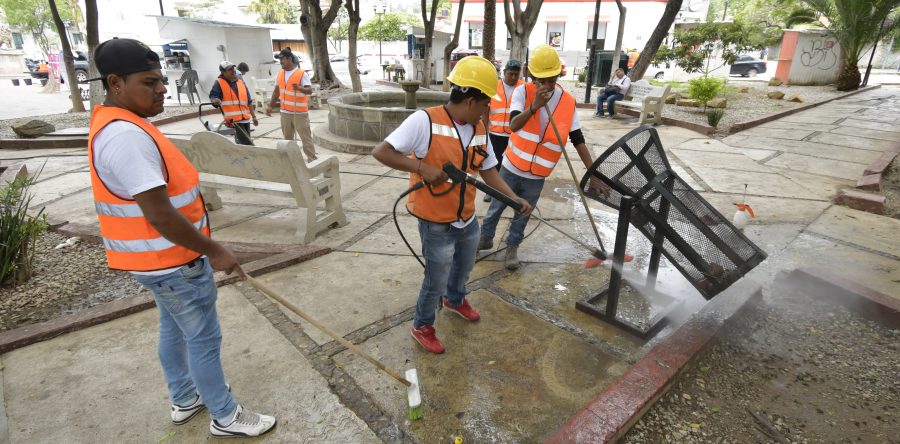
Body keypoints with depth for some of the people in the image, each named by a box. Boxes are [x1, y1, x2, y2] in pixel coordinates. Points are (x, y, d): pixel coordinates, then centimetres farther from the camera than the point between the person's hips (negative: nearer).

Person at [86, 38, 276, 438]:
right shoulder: (125, 135, -27)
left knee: (174, 327, 23)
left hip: (160, 256, 11)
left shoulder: (117, 123, 8)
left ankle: (185, 399, 42)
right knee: (204, 338, 4)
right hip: (171, 260, -10)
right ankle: (225, 417, 22)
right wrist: (214, 251, -21)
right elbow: (159, 215, -30)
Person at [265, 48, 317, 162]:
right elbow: (276, 92, 16)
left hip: (300, 113, -6)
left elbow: (310, 90, -22)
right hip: (285, 112, 7)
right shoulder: (280, 73, 9)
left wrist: (299, 88, -41)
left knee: (306, 137, -6)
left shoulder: (302, 74, -11)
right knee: (287, 138, 14)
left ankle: (312, 160, -2)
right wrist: (270, 106, 11)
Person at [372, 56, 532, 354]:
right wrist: (423, 167, -32)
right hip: (436, 224, -7)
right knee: (437, 280, 9)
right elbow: (381, 152, -24)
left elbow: (488, 171, 7)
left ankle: (454, 299, 60)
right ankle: (422, 326, 36)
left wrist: (514, 199, -4)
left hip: (467, 219, 7)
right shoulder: (425, 120, -22)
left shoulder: (479, 128, 0)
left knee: (464, 266, 29)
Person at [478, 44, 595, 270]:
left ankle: (512, 247, 36)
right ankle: (486, 238, 40)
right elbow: (514, 125, -27)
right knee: (496, 207, 16)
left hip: (537, 175, 1)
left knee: (522, 215, 15)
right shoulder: (522, 92, -13)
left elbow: (578, 140, -6)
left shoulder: (569, 102, -8)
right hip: (512, 167, -1)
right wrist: (534, 106, -44)